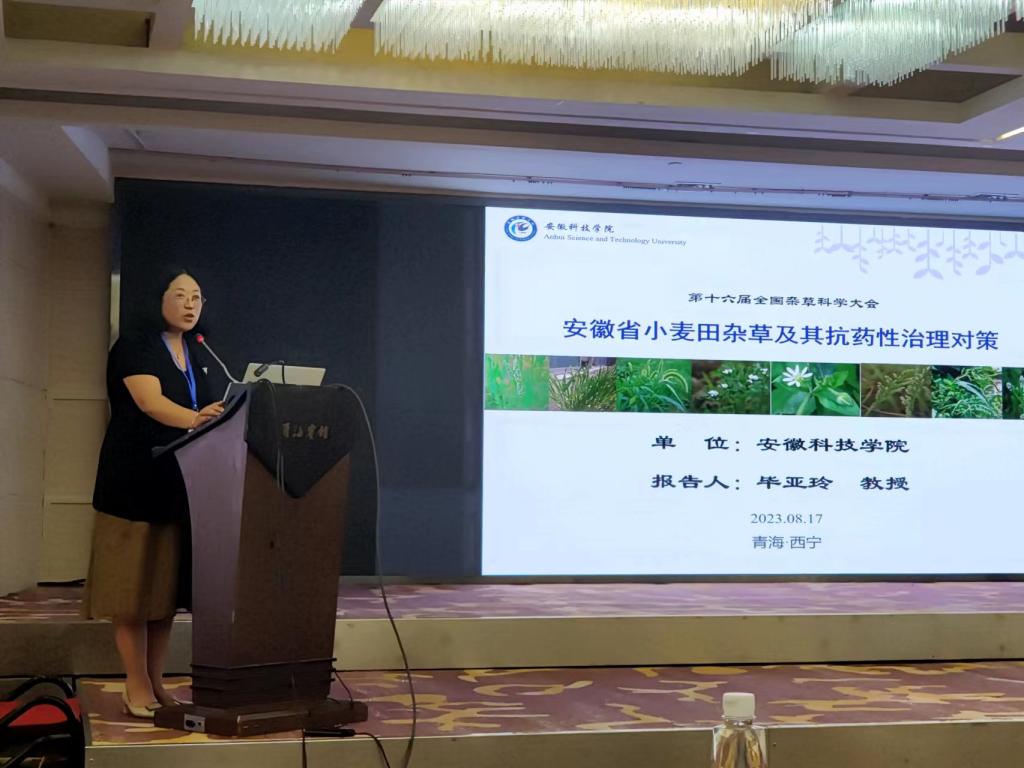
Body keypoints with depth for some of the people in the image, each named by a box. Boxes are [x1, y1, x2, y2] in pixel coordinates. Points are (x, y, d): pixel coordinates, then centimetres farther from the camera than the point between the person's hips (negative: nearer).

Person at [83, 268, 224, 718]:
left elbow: (211, 412, 15)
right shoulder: (134, 348, -7)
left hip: (181, 484, 6)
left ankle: (155, 682, 16)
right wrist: (195, 419, -41)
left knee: (170, 588, 8)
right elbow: (151, 401, -24)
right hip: (137, 483, -6)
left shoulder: (197, 356, 14)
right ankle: (137, 688, 3)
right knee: (135, 588, -4)